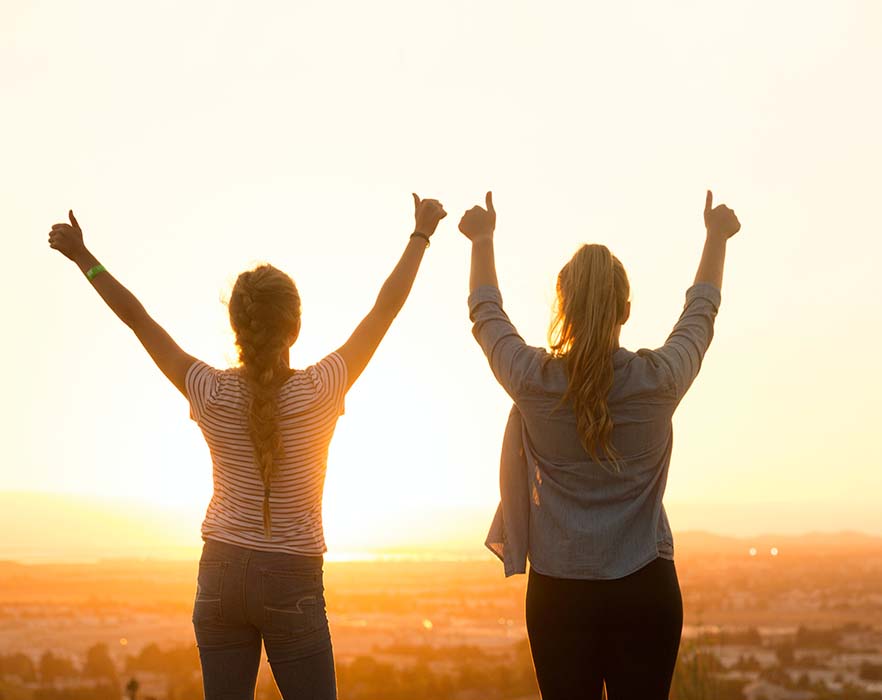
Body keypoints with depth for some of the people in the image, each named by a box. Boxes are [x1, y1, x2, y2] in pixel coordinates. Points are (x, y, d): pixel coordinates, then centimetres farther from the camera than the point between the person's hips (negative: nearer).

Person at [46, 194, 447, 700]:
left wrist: (83, 257, 13)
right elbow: (387, 307, -4)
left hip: (221, 574, 3)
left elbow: (136, 317, 3)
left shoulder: (211, 394, -8)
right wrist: (421, 235, 6)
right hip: (291, 581, -3)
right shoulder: (319, 392, -13)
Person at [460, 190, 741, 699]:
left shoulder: (534, 381, -7)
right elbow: (700, 314, 14)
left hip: (558, 594, 0)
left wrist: (483, 240, 30)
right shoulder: (659, 380, -7)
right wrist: (717, 238, 31)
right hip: (645, 590, 0)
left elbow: (486, 314, 13)